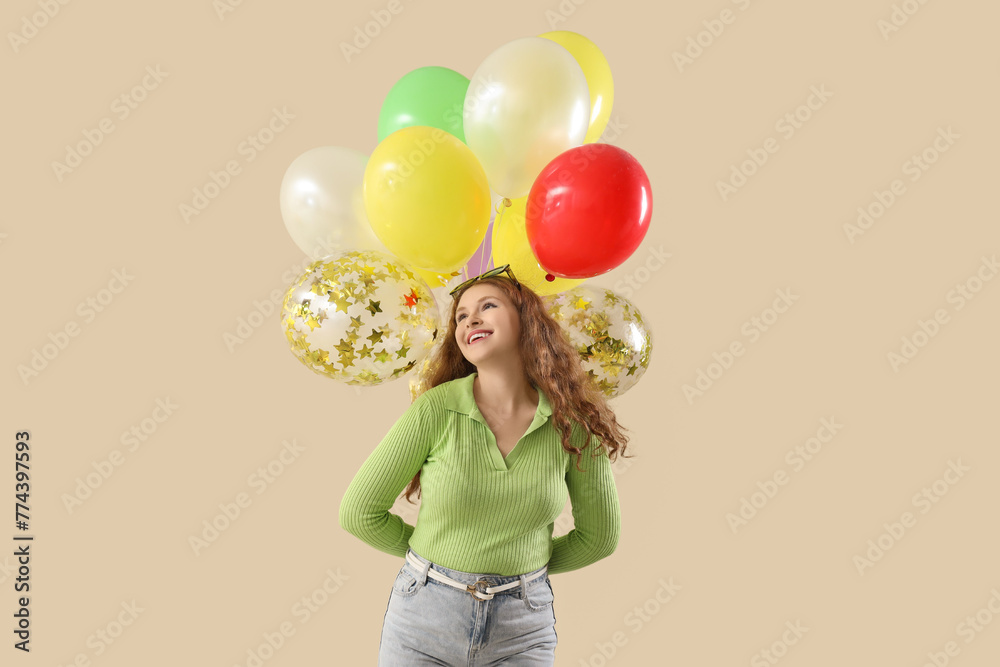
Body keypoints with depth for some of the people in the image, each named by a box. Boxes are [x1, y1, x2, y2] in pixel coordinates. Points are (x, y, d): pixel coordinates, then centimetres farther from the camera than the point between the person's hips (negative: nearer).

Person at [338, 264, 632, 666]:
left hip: (524, 623, 1)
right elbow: (359, 512, -3)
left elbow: (599, 536, 5)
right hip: (426, 617, -1)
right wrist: (436, 556, 6)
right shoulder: (435, 409, -12)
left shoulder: (573, 422, -8)